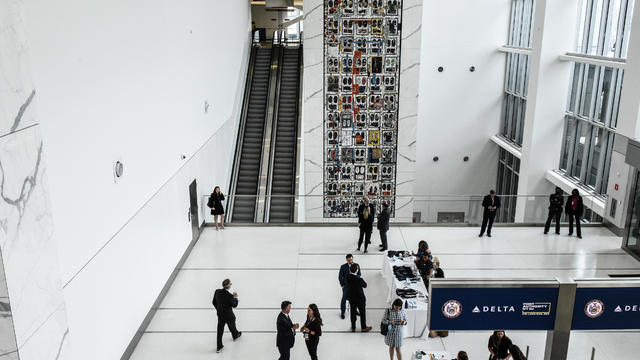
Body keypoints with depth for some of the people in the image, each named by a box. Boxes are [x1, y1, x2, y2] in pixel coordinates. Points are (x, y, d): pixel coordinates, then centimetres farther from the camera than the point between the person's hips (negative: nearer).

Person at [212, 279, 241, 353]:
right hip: (229, 315, -4)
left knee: (220, 330, 15)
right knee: (232, 326, 26)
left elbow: (214, 302, 0)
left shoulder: (217, 292, -14)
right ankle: (235, 335, 56)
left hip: (220, 314, 4)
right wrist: (236, 297, -3)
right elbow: (234, 305, -16)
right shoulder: (230, 296, -31)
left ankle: (218, 347, 24)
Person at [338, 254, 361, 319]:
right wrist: (342, 285, -8)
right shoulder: (343, 267, -14)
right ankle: (342, 312, 28)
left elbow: (359, 274, 3)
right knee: (344, 299, 10)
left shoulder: (357, 265, -6)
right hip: (346, 286, -2)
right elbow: (340, 277, -5)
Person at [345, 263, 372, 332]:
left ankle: (353, 327, 29)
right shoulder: (359, 279, -29)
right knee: (362, 313, 15)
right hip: (359, 298, -5)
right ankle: (364, 328, 29)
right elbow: (365, 285, -12)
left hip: (351, 297, 5)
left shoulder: (347, 277, -15)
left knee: (353, 312, 19)